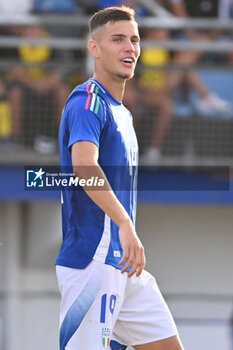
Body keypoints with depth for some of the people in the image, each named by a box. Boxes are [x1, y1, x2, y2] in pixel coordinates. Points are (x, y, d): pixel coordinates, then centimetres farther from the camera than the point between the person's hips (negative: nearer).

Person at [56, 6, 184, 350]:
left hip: (123, 265, 10)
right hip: (91, 259, -10)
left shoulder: (121, 113, 20)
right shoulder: (88, 99, -10)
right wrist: (125, 225, -37)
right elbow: (83, 164, -29)